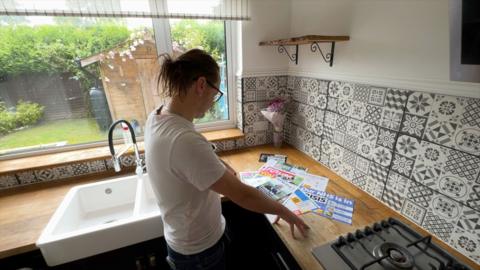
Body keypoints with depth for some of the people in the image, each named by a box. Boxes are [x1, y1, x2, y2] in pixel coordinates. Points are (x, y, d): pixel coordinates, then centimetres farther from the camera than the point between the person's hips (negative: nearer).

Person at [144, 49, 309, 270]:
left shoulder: (156, 118, -9)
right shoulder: (186, 141, -39)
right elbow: (242, 195, -30)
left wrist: (217, 166, -2)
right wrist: (283, 211, -14)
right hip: (199, 251, -7)